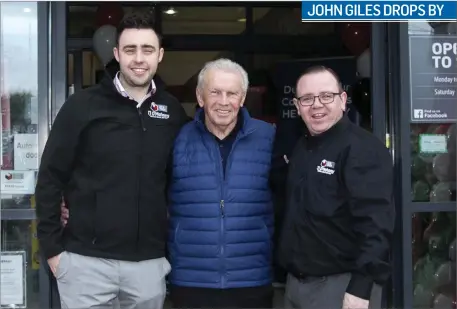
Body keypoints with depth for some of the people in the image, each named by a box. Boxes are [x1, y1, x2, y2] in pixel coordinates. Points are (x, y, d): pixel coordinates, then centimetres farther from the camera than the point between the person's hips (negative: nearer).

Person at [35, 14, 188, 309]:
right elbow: (50, 178, -1)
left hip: (149, 262, 3)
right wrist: (52, 246, -3)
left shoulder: (173, 112, 4)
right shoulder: (82, 106, -4)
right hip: (87, 260, -2)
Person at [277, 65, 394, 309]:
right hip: (295, 282, 8)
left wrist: (361, 288, -26)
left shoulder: (362, 148, -15)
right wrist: (290, 275, 12)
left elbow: (376, 224, -22)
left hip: (341, 285, -7)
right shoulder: (300, 148, 11)